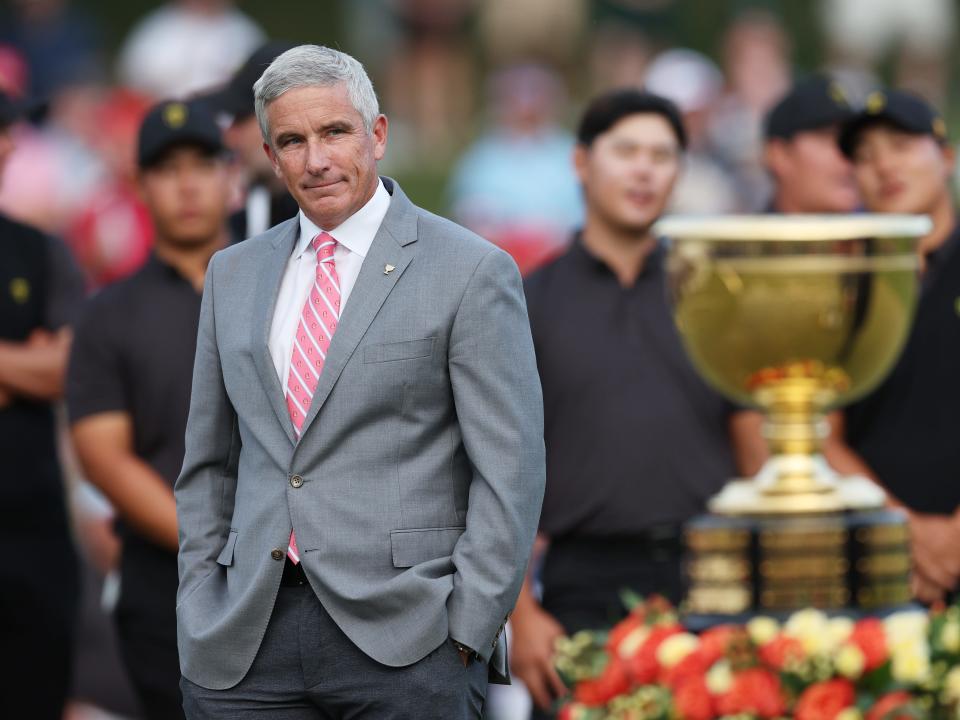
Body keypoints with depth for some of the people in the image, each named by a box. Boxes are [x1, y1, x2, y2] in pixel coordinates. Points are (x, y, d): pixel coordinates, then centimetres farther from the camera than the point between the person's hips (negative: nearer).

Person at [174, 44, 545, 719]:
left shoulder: (471, 272, -1)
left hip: (401, 638, -4)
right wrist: (200, 607, 9)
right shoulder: (234, 274, 14)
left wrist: (466, 636, -10)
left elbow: (509, 473, -4)